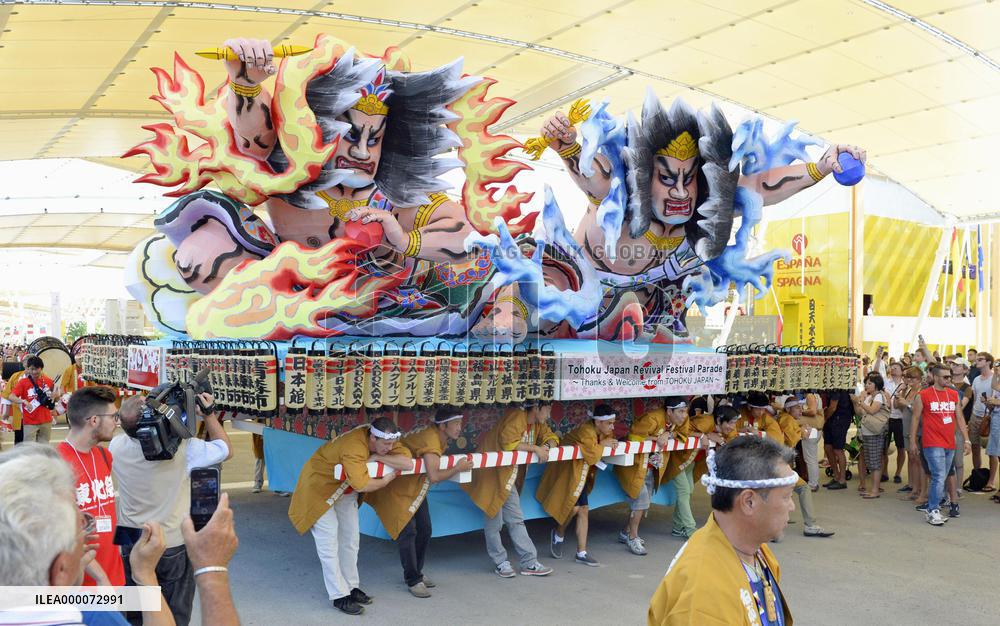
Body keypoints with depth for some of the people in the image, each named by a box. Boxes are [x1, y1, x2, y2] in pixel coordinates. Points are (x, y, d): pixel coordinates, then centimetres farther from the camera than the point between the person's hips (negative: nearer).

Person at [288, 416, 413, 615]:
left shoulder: (384, 441, -16)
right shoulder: (353, 447, -39)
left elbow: (408, 463, -25)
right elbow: (361, 485, -47)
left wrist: (378, 457, -33)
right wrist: (386, 480, -29)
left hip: (345, 490, 8)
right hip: (320, 487, -8)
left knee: (350, 540, 11)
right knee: (330, 543, -8)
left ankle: (352, 588, 21)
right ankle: (339, 596, -2)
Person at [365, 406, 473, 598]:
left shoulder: (441, 439, -1)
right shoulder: (431, 440, -31)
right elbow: (434, 476, -39)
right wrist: (457, 468, -27)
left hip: (416, 488, 10)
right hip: (398, 488, -10)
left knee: (425, 531, 10)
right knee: (407, 532, -10)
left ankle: (416, 573, 26)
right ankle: (413, 580, 1)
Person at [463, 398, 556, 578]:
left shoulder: (538, 422, 5)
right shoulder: (516, 416, -23)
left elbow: (551, 437, 9)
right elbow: (508, 442, -33)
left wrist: (547, 445, -14)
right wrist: (535, 448, -25)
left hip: (508, 477, 9)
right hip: (492, 474, -9)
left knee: (516, 520, 9)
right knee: (494, 520, 2)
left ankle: (529, 563, 12)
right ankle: (500, 562, 16)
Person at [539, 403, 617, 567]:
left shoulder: (604, 431, 0)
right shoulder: (586, 431, -28)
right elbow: (592, 456, -34)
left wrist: (610, 442, -8)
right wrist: (602, 445, -19)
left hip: (581, 473, 8)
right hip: (567, 472, -8)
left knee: (583, 510, 5)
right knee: (573, 507, -16)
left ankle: (581, 553, 12)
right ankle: (559, 533, 16)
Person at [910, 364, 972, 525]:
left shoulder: (954, 394, 10)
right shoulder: (923, 395, -4)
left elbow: (960, 418, 14)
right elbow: (916, 418, 1)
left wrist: (967, 439, 9)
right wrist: (912, 441, 1)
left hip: (950, 443, 5)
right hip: (933, 444, -5)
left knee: (939, 477, 11)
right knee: (939, 477, -12)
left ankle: (931, 505, 22)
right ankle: (933, 511, -6)